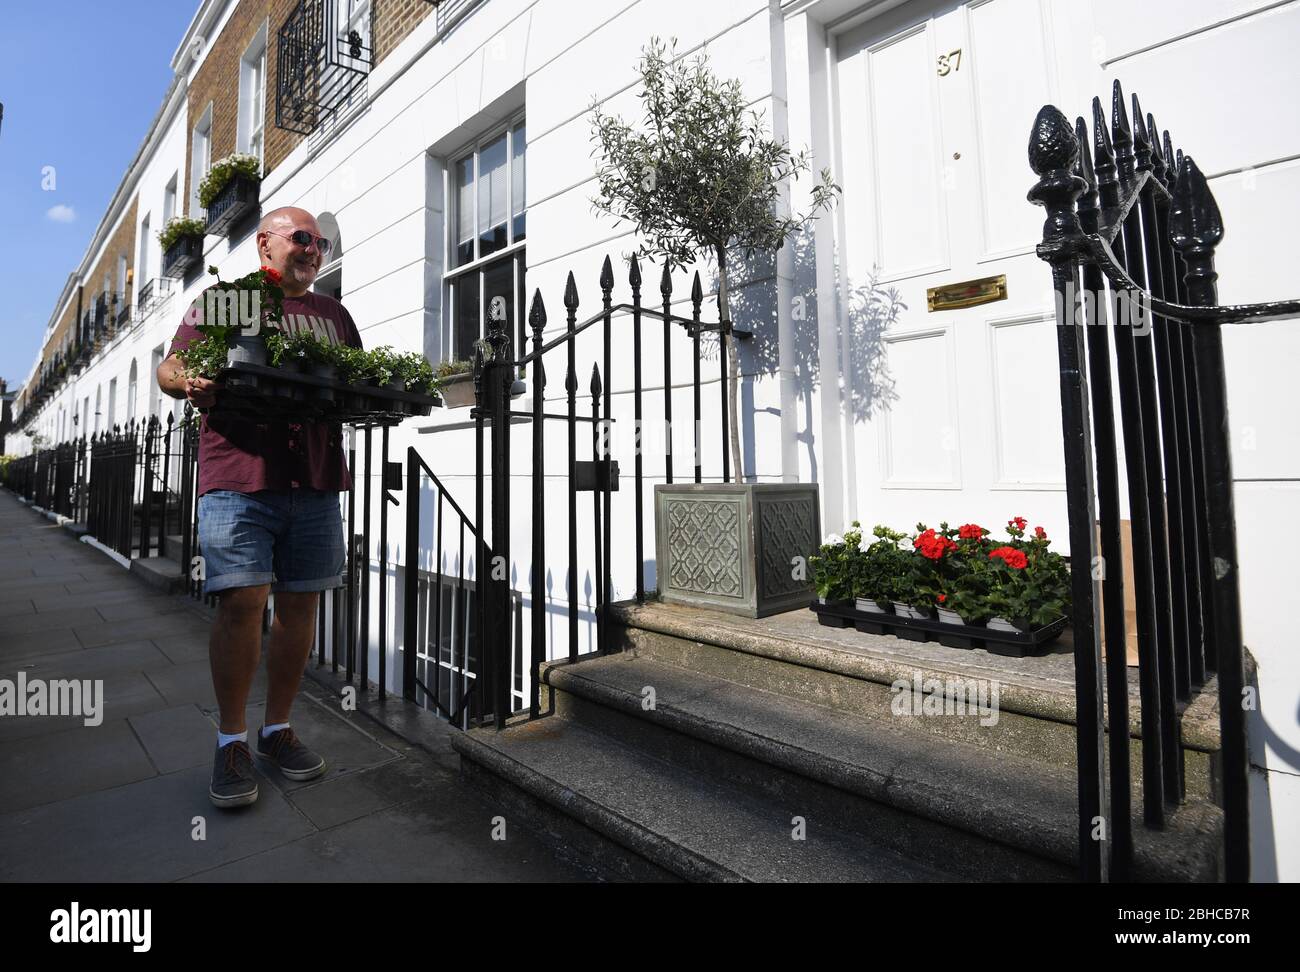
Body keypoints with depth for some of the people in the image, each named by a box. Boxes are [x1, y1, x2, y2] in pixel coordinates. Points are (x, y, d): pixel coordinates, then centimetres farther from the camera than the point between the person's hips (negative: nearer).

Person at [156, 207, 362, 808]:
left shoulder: (333, 314, 22)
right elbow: (169, 368, 10)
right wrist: (190, 383, -13)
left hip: (316, 479, 3)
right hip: (238, 474, -3)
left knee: (300, 603, 5)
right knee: (241, 600, -8)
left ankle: (278, 727, 21)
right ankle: (232, 740, 11)